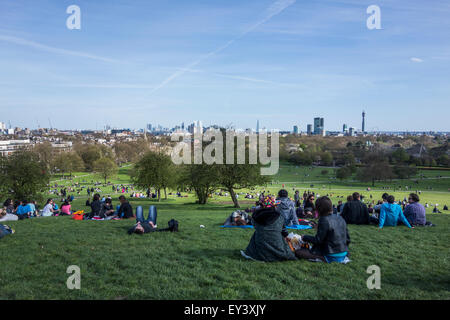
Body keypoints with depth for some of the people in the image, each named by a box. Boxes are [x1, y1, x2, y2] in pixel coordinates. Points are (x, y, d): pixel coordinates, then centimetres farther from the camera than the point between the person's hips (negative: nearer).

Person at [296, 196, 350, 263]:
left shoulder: (324, 220, -17)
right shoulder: (340, 218, 4)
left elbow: (318, 240, -16)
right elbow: (348, 239, 10)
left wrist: (305, 237, 0)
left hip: (332, 255, -8)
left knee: (298, 252, -10)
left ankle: (324, 259, -17)